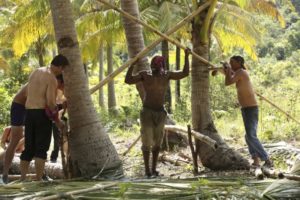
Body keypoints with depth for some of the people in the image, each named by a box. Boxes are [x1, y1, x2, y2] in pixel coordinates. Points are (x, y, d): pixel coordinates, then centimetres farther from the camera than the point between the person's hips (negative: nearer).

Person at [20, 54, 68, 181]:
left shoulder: (35, 72, 15)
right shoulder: (52, 78, -10)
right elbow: (50, 102, -17)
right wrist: (57, 120, -6)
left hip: (29, 113, 7)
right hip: (42, 114, -7)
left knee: (29, 148, 10)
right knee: (41, 149, -5)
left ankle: (23, 179, 8)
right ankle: (38, 180, -9)